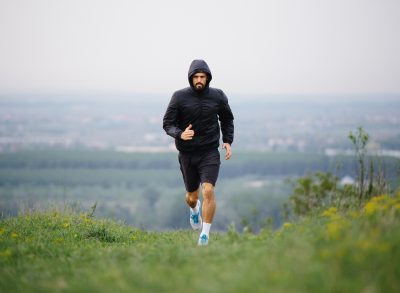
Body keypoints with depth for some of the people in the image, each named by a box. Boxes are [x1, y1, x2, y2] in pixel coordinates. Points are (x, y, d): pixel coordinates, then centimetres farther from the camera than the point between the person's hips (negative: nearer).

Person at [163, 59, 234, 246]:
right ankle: (194, 209, 53)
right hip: (187, 153, 1)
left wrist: (227, 141, 5)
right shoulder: (180, 97, -8)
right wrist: (180, 134, -27)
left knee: (208, 191, -20)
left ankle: (205, 234, -11)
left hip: (210, 153, 0)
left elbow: (227, 119, 16)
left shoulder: (217, 96, -2)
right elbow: (167, 123, -7)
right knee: (192, 196, 14)